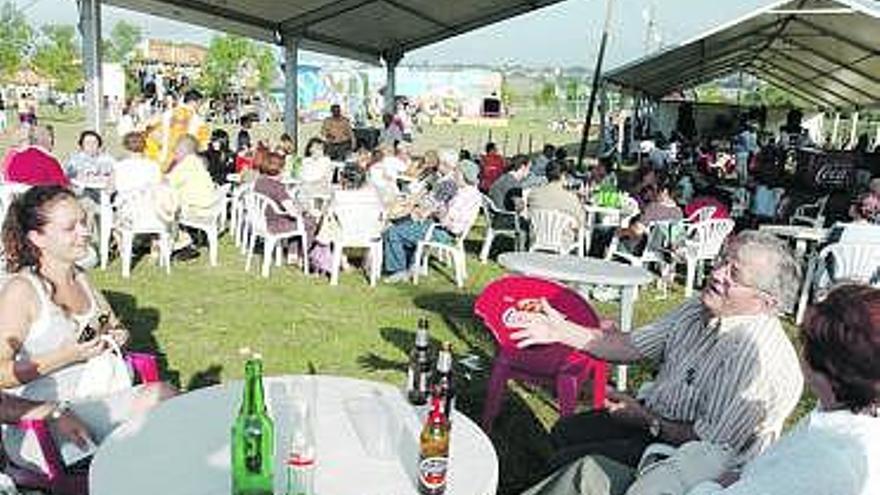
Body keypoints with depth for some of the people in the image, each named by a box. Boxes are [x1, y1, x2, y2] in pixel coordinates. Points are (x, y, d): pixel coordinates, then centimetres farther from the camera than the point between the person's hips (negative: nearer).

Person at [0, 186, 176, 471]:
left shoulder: (81, 280, 10)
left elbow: (113, 328, 26)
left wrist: (116, 336, 5)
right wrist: (66, 356, -21)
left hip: (92, 404, 7)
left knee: (164, 396, -17)